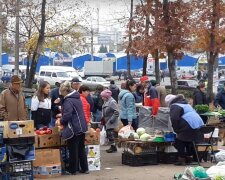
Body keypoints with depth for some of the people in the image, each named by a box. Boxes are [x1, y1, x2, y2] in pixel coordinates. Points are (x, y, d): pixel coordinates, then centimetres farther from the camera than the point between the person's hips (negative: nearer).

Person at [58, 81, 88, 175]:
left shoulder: (68, 100, -16)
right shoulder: (77, 98, 12)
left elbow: (67, 115, -24)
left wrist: (61, 121, -5)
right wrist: (62, 118, 21)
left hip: (74, 128, -9)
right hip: (82, 127, 9)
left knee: (73, 149, 2)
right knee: (81, 149, 15)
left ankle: (72, 170, 9)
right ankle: (84, 168, 20)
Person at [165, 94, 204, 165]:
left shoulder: (174, 107, 1)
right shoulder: (186, 104, 29)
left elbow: (174, 119, -11)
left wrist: (177, 131, 0)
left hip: (189, 125, -9)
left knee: (179, 141, 3)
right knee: (189, 140, 23)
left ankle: (182, 159, 2)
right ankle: (189, 156, 28)